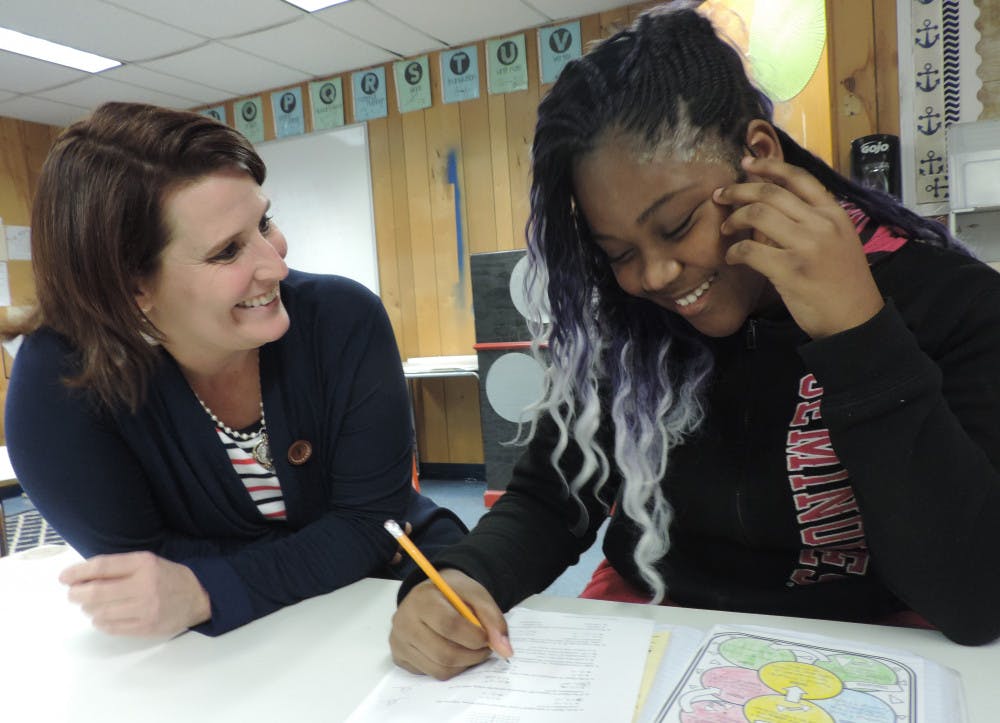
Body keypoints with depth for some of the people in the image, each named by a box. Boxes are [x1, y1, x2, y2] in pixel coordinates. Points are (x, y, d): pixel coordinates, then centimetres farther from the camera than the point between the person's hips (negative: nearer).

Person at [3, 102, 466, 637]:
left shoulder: (346, 320, -20)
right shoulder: (58, 381, -21)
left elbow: (373, 521, -18)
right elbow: (141, 567, -17)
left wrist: (202, 594, -31)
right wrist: (336, 548, -22)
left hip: (390, 587, -2)